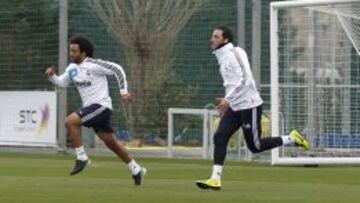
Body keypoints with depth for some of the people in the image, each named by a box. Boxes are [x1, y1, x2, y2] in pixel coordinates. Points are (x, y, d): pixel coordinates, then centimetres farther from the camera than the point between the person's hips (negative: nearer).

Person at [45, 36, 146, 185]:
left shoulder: (94, 65, -14)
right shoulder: (72, 68, 9)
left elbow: (117, 69, -12)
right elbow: (61, 83, 19)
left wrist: (124, 91, -14)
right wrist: (52, 76, -1)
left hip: (101, 105, -8)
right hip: (90, 106, 8)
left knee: (71, 121, -22)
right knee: (111, 142, 11)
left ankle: (81, 158, -13)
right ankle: (136, 170, 22)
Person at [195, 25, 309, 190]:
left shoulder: (233, 55, -17)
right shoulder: (223, 56, 12)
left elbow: (243, 80, -25)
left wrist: (228, 99, -28)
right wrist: (227, 101, 19)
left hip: (249, 106, -9)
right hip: (234, 107, 9)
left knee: (255, 146, -1)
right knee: (219, 138, -6)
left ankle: (292, 139, 15)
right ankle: (215, 179, -9)